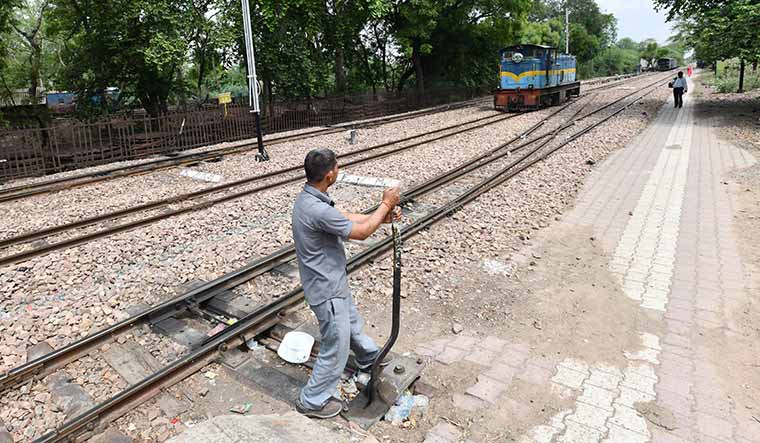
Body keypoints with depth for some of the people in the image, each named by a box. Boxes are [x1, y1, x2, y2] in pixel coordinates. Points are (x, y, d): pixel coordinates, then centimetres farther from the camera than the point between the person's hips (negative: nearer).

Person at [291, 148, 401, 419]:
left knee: (352, 323, 32)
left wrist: (383, 217, 3)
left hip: (334, 282, 10)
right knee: (336, 347, 7)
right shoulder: (317, 209, -33)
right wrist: (385, 204, -9)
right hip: (327, 289, -10)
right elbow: (361, 233, -22)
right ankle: (312, 401, 25)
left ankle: (369, 358, 57)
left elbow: (347, 219, 10)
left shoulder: (310, 198, 0)